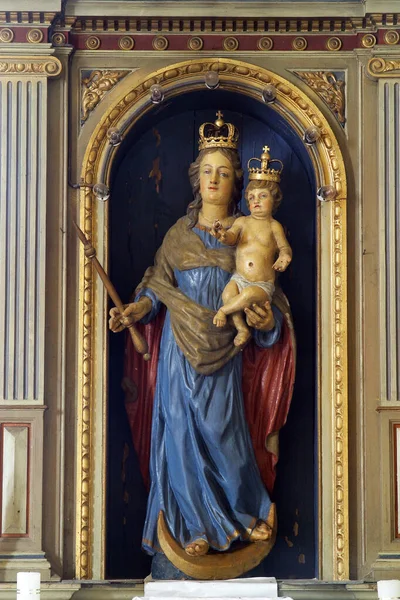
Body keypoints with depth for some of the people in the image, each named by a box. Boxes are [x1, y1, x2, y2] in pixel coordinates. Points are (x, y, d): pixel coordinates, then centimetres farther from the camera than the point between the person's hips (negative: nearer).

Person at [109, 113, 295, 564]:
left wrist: (265, 319, -14)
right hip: (181, 345, 1)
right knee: (183, 429, -2)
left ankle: (245, 511, 18)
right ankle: (197, 523, 9)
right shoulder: (180, 232, 7)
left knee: (221, 431, -3)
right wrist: (136, 308, -9)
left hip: (224, 348, -1)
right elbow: (158, 287, 9)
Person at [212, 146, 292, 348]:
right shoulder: (242, 221, 8)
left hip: (262, 284, -2)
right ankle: (242, 329, -12)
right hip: (239, 278, 2)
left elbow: (284, 246, 2)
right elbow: (232, 237, -8)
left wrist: (284, 256, -23)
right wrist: (223, 235, -32)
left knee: (249, 295, -34)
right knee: (227, 293, -28)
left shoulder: (274, 226, 3)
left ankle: (223, 311, -7)